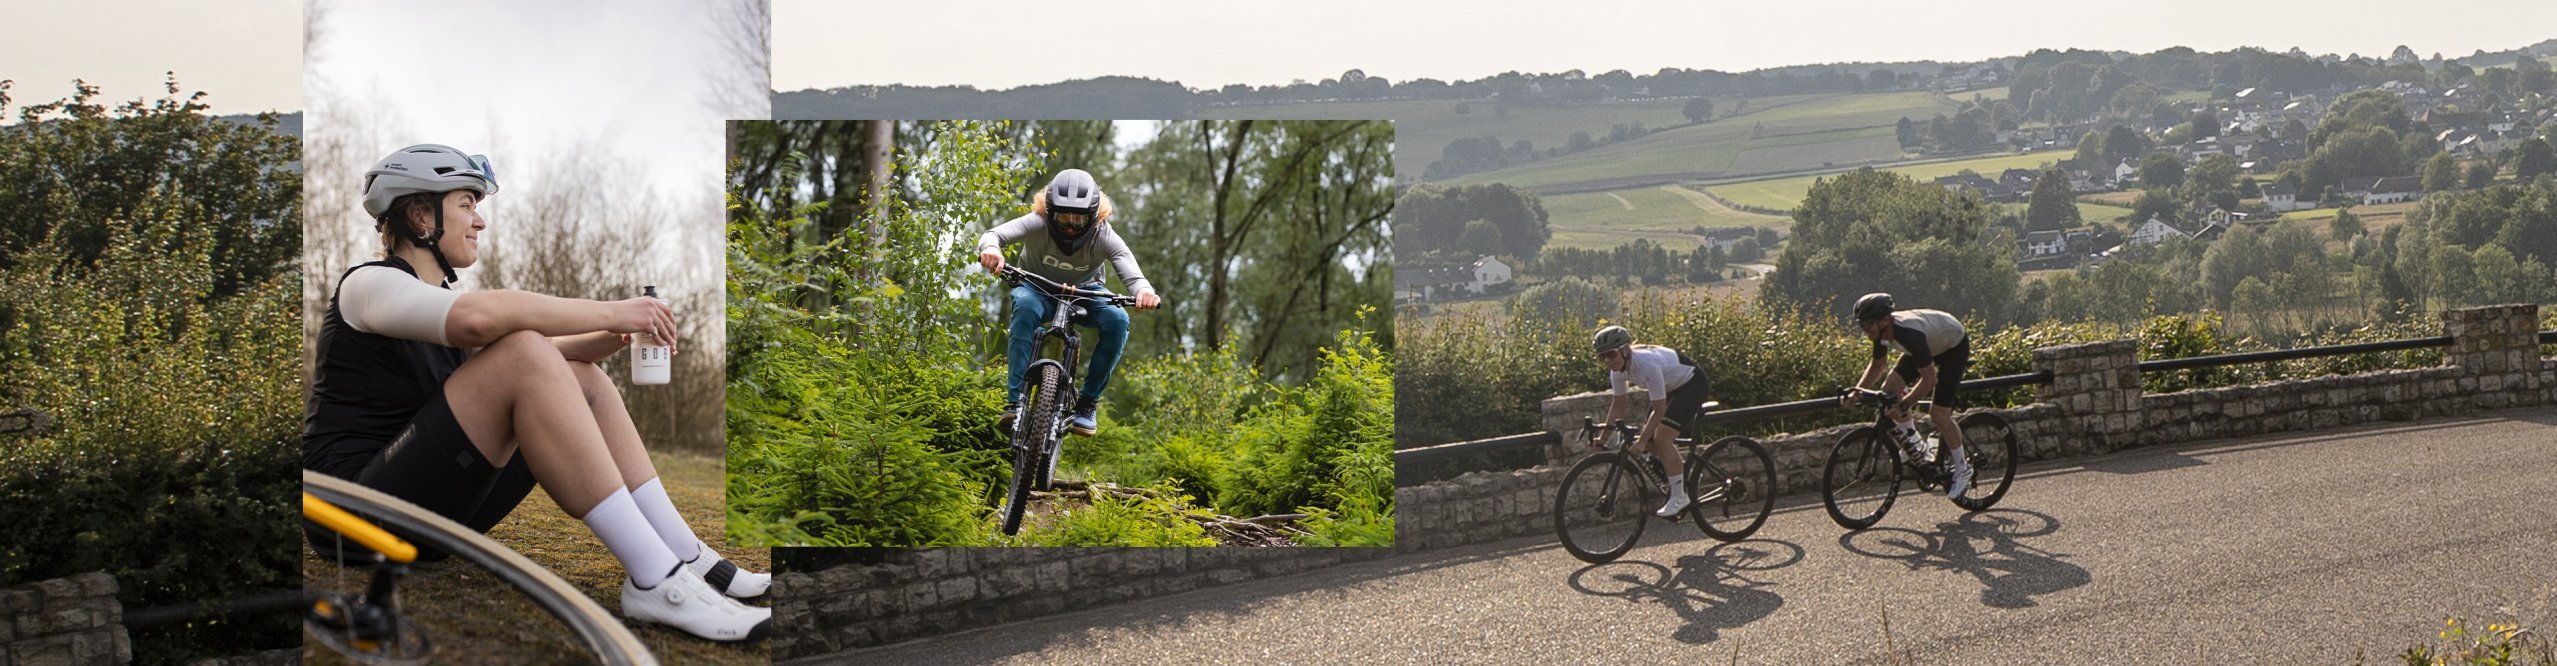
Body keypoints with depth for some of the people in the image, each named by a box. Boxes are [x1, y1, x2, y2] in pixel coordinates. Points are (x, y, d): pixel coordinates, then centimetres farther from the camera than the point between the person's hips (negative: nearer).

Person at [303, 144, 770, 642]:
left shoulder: (442, 294, 20)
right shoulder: (367, 284, -7)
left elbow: (549, 359, 12)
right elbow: (479, 318, -29)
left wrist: (618, 335, -6)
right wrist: (610, 311, -24)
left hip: (435, 512, 9)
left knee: (579, 377, 2)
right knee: (522, 355, -26)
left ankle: (687, 559, -10)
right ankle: (653, 580, -35)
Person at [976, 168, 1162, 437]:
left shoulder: (1104, 237, -26)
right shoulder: (1038, 224, -28)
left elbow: (1131, 272, -38)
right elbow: (994, 234, -41)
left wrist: (1145, 291, -63)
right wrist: (990, 248, -68)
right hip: (1038, 288, -1)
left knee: (1117, 320, -29)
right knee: (1025, 307, -37)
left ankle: (1088, 402, -15)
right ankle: (1015, 399, -34)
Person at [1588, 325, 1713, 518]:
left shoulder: (1648, 365, -37)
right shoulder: (1618, 369, -14)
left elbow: (1659, 411, -32)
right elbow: (1618, 406, -2)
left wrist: (1642, 441, -33)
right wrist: (1602, 438, -6)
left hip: (1691, 384, -8)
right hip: (1671, 387, 8)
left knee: (1661, 437, -19)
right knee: (1648, 440, -2)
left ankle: (1679, 496, -9)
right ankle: (1682, 471, 21)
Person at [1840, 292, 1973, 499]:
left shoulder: (1909, 333, -41)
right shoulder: (1883, 331, -17)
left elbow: (1929, 379, -40)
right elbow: (1876, 365, 0)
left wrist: (1903, 405, -47)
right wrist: (1856, 392, -13)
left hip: (1954, 346, -8)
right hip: (1930, 345, 8)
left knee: (1939, 415, -13)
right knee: (1889, 389, -9)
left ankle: (1962, 469, 6)